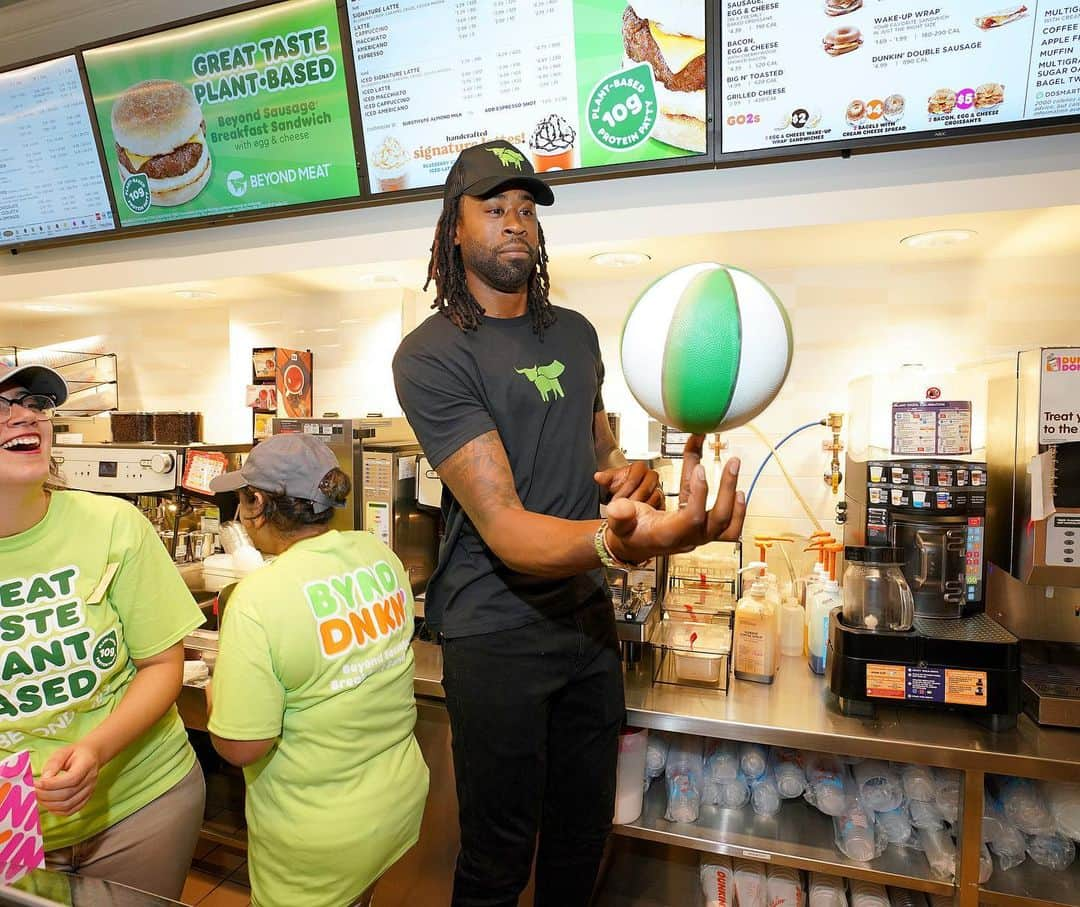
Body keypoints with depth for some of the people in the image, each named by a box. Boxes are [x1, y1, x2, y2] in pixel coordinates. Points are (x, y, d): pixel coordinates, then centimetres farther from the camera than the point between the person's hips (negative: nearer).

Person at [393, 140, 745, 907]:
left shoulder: (576, 333, 6)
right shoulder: (431, 354, -15)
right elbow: (502, 527, -24)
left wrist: (632, 475, -5)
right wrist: (615, 544, -44)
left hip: (588, 614, 6)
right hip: (498, 632, -5)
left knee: (585, 835, 21)